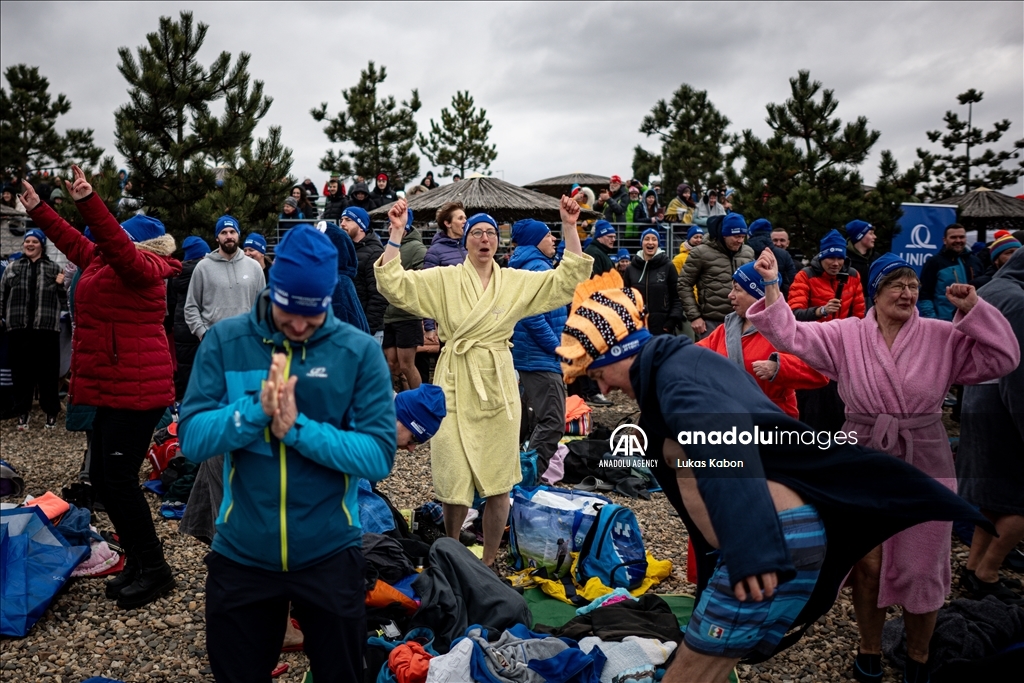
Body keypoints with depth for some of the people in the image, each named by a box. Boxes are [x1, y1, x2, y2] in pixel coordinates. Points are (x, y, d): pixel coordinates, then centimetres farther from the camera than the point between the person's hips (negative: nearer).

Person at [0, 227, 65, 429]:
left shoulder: (53, 269, 10)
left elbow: (63, 300, 10)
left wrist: (61, 286, -8)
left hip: (46, 329, -1)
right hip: (19, 328, 1)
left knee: (48, 371, 2)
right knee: (21, 371, 6)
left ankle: (51, 412, 12)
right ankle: (22, 412, 15)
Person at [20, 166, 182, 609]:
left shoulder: (143, 269, -12)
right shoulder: (104, 262, 15)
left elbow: (116, 246, -31)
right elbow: (74, 241, 28)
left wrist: (87, 202, -39)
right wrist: (37, 210, 33)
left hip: (136, 391, -10)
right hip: (115, 389, 10)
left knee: (118, 479, -8)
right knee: (102, 478, 13)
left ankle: (153, 570, 4)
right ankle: (137, 561, 23)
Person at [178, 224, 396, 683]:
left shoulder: (360, 352, -11)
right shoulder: (225, 341, -6)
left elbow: (378, 456, -16)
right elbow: (192, 440, -10)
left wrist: (297, 427, -27)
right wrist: (256, 409, -26)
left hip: (329, 554, -1)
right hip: (240, 554, 1)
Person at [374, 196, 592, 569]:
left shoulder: (517, 282, 8)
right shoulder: (443, 279, 3)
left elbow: (569, 278, 3)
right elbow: (393, 284, -6)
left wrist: (569, 227, -4)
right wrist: (396, 232, -12)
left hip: (498, 388, 2)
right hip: (455, 387, -2)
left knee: (498, 485, 7)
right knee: (454, 484, 1)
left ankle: (488, 563, 26)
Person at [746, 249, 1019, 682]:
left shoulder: (943, 337, -1)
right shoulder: (845, 335, -2)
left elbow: (1001, 358, -6)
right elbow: (791, 336, -10)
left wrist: (974, 310, -15)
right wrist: (771, 286, -19)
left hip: (925, 468, 0)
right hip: (864, 466, 0)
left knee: (921, 571, 10)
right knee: (867, 566, 10)